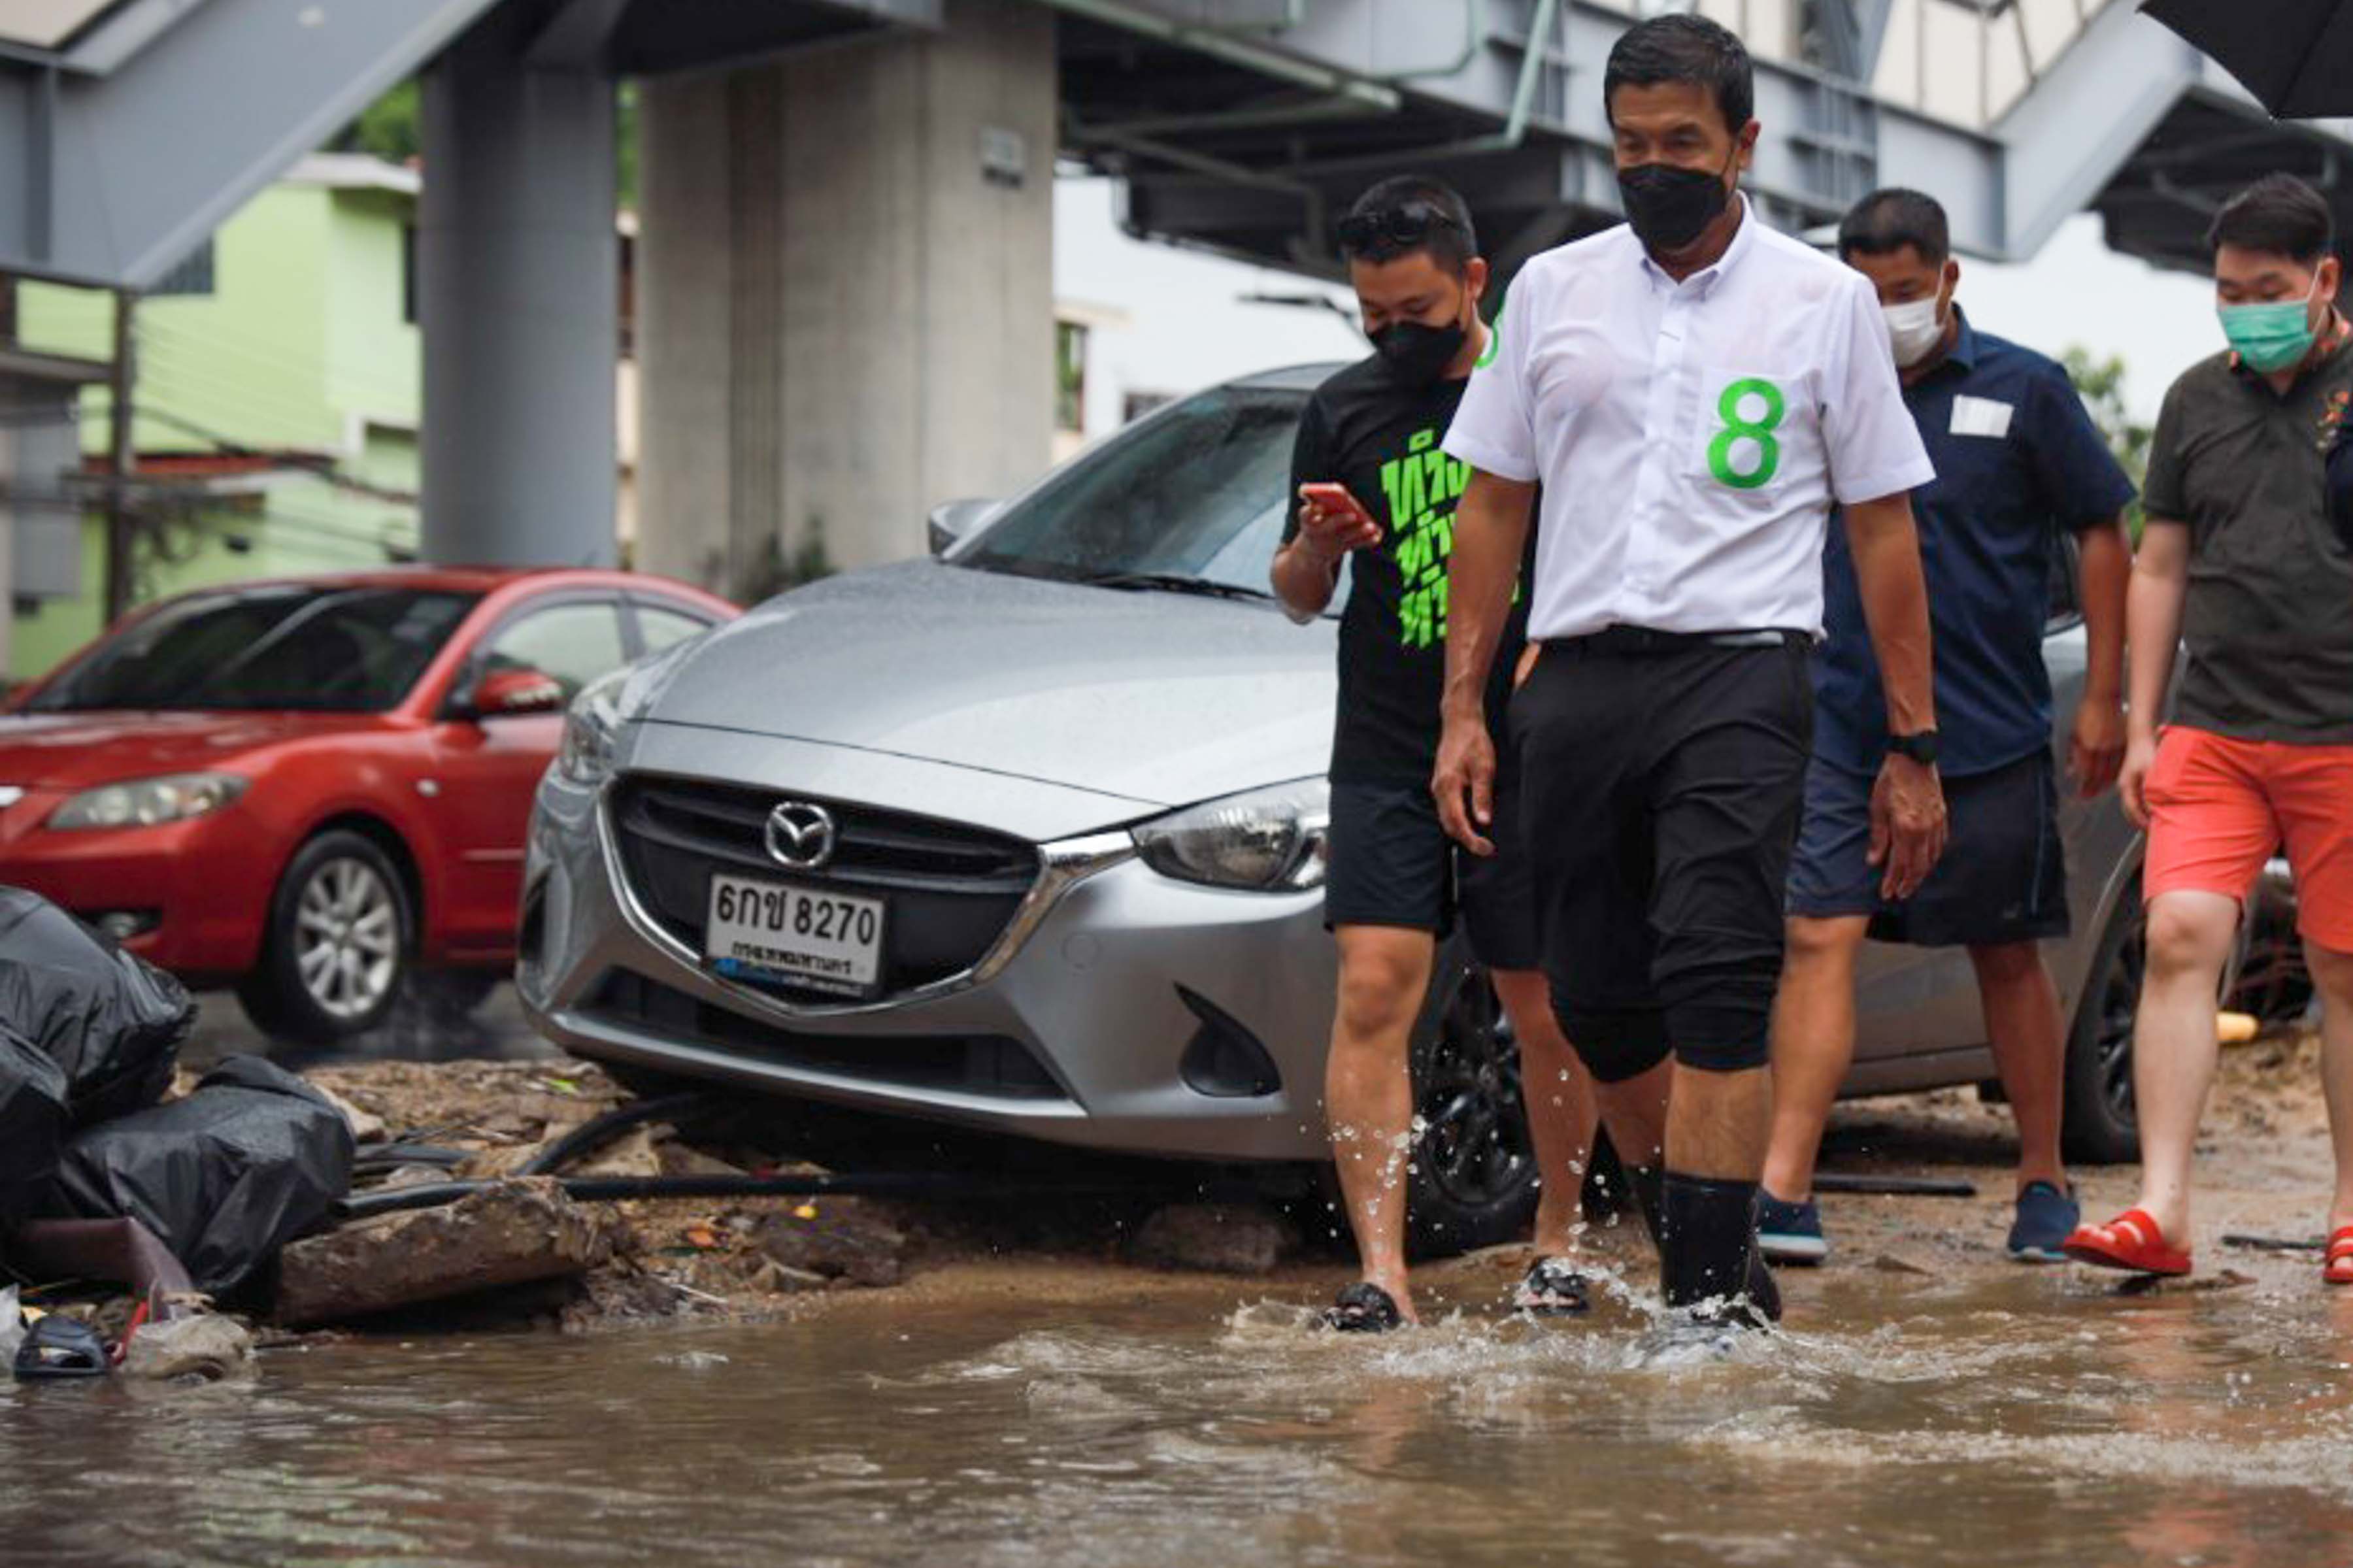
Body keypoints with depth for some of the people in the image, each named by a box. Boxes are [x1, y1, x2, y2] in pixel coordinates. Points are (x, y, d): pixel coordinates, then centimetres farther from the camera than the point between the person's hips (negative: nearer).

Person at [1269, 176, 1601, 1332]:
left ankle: (1558, 1239, 25)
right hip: (1384, 758, 1)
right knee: (1374, 991, -12)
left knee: (1544, 1014, 6)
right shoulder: (1343, 411, 8)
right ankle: (1380, 1271, -11)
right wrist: (1316, 544, -9)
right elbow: (1300, 599, 13)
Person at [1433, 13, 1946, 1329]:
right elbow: (1494, 506, 15)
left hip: (1740, 676, -3)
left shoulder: (1826, 301, 6)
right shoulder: (1553, 291, 13)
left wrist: (1914, 749, 3)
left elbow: (1882, 527, 7)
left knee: (1718, 991, -16)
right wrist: (1463, 710, 8)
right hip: (1576, 679, 4)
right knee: (1596, 1007, 6)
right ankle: (1712, 1247, 24)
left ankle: (1713, 1297, -13)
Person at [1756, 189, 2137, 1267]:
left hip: (1992, 732, -1)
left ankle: (2044, 1183, 23)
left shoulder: (2023, 391, 0)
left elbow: (2103, 538, 4)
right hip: (1843, 725, 1)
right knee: (1818, 939, -10)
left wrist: (2103, 700, 0)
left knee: (2008, 957, 9)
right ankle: (1783, 1195, -13)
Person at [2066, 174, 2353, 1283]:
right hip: (2212, 730, 3)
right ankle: (2162, 1210, -11)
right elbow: (2160, 569, 18)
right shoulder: (2198, 400, 13)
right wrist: (2141, 728, 13)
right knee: (2180, 937, -10)